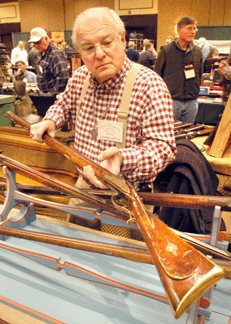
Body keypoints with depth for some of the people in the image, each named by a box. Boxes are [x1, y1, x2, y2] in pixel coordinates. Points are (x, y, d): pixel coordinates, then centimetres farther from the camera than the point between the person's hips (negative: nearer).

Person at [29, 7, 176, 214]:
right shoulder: (80, 77, -2)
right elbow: (64, 105, 20)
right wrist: (49, 121, -1)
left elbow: (163, 146, -25)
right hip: (84, 184, 5)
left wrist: (123, 158, -42)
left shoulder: (149, 84, -22)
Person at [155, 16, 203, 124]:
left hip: (192, 102, 4)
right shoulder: (166, 51, -3)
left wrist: (195, 91, 10)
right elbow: (157, 74, 1)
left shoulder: (198, 52, 9)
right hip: (171, 100, -4)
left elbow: (200, 75, 18)